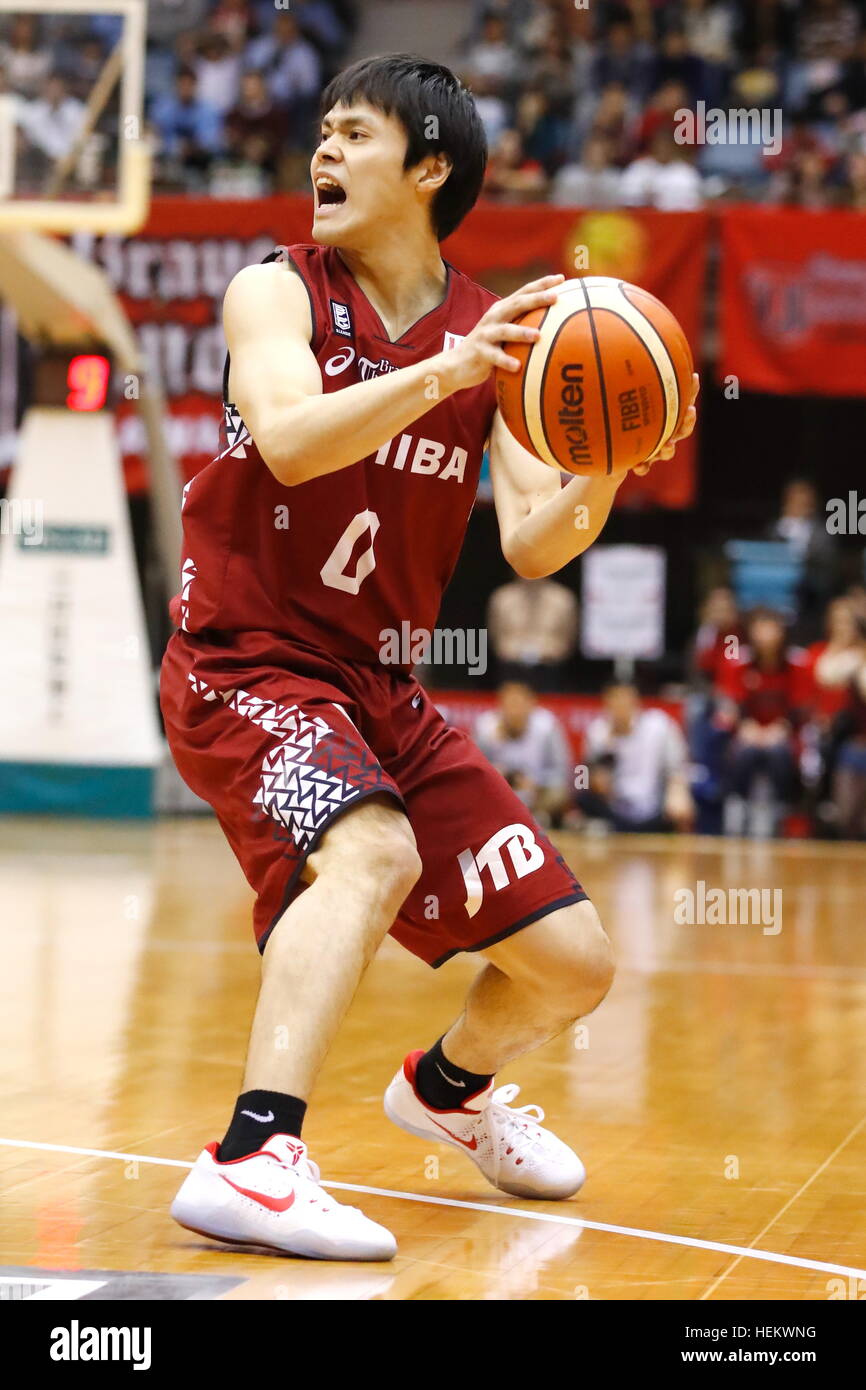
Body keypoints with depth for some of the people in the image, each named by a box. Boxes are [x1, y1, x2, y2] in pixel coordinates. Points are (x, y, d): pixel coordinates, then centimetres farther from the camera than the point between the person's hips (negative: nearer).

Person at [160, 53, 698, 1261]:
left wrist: (600, 480, -24)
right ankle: (251, 1162, -41)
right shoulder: (277, 291, -7)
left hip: (378, 690, 5)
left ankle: (448, 1087, 38)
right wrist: (446, 369, -38)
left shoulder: (498, 337, 3)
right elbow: (289, 439, -27)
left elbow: (532, 546, -4)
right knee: (375, 850, -36)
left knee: (572, 963, 6)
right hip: (244, 664, -5)